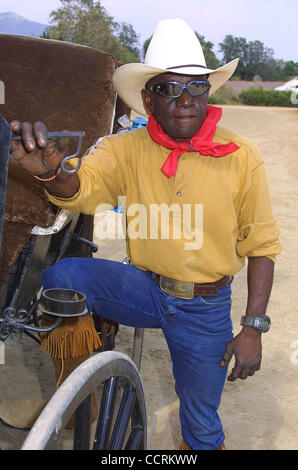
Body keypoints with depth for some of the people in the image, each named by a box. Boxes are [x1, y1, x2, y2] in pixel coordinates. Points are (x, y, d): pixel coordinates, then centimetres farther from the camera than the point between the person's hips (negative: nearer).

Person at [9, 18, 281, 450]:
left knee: (201, 422, 12)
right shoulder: (129, 149, -8)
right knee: (61, 277, -24)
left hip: (206, 307, 0)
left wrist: (253, 328, -9)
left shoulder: (241, 157, -11)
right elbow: (80, 188, -25)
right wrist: (51, 171, -49)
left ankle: (201, 443, 49)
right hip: (143, 288, 1)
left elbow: (261, 246, -6)